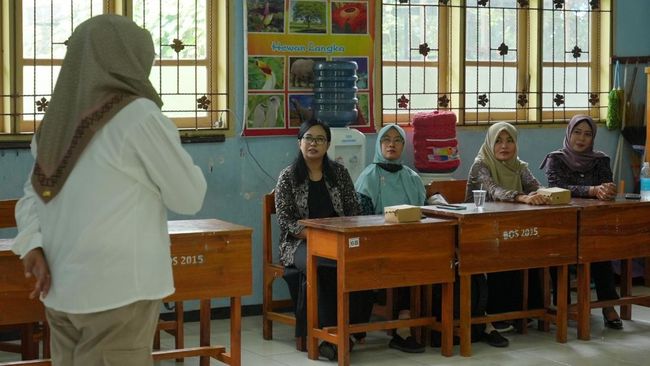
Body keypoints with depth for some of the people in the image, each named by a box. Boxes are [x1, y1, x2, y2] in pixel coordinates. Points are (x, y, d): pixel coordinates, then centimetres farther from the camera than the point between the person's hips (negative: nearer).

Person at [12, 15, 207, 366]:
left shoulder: (56, 123, 10)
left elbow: (31, 196, 13)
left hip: (60, 290, 7)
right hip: (117, 291, -7)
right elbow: (189, 198, -6)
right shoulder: (138, 115, -12)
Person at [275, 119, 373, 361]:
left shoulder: (339, 172, 13)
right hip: (301, 243, -3)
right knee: (327, 268, -37)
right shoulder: (288, 177, 4)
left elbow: (354, 210, 11)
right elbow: (285, 219, -3)